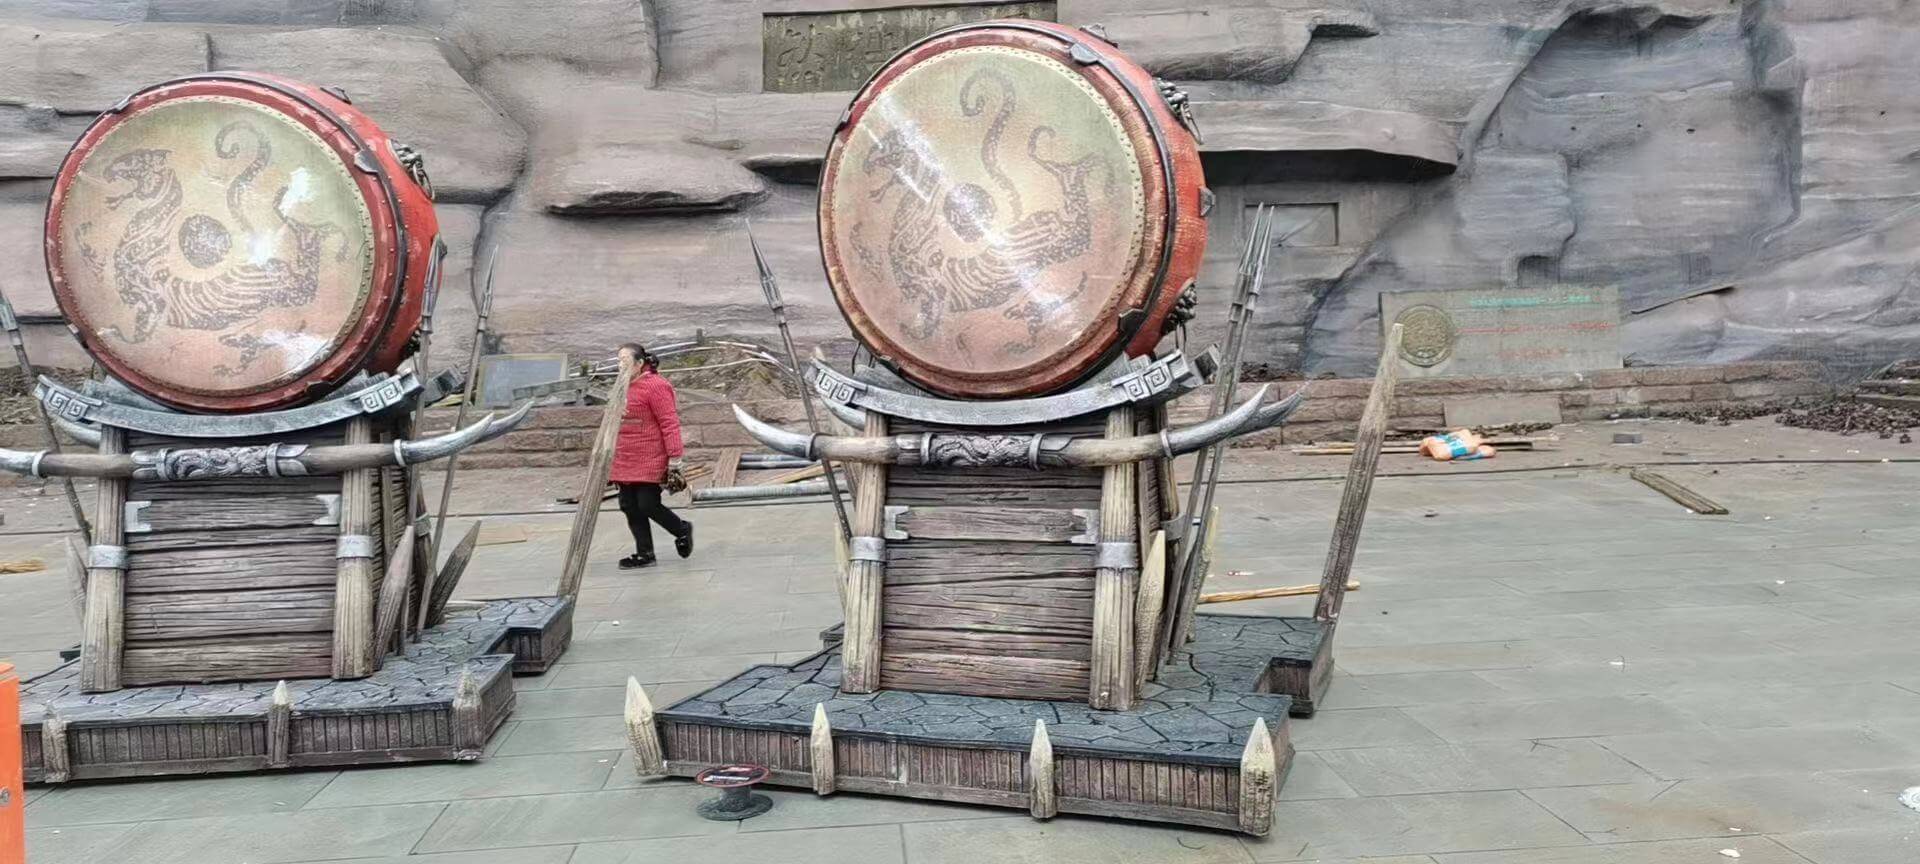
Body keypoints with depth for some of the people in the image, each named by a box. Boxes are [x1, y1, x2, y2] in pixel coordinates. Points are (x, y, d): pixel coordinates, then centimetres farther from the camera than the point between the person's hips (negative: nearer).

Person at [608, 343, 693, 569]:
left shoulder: (655, 386, -13)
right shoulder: (624, 387, 15)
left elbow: (669, 422, -17)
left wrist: (674, 455, -21)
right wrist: (613, 455, 24)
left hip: (650, 461, -9)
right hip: (625, 463, 9)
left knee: (647, 505, -10)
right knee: (629, 506, 6)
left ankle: (682, 530, 17)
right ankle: (644, 554, 15)